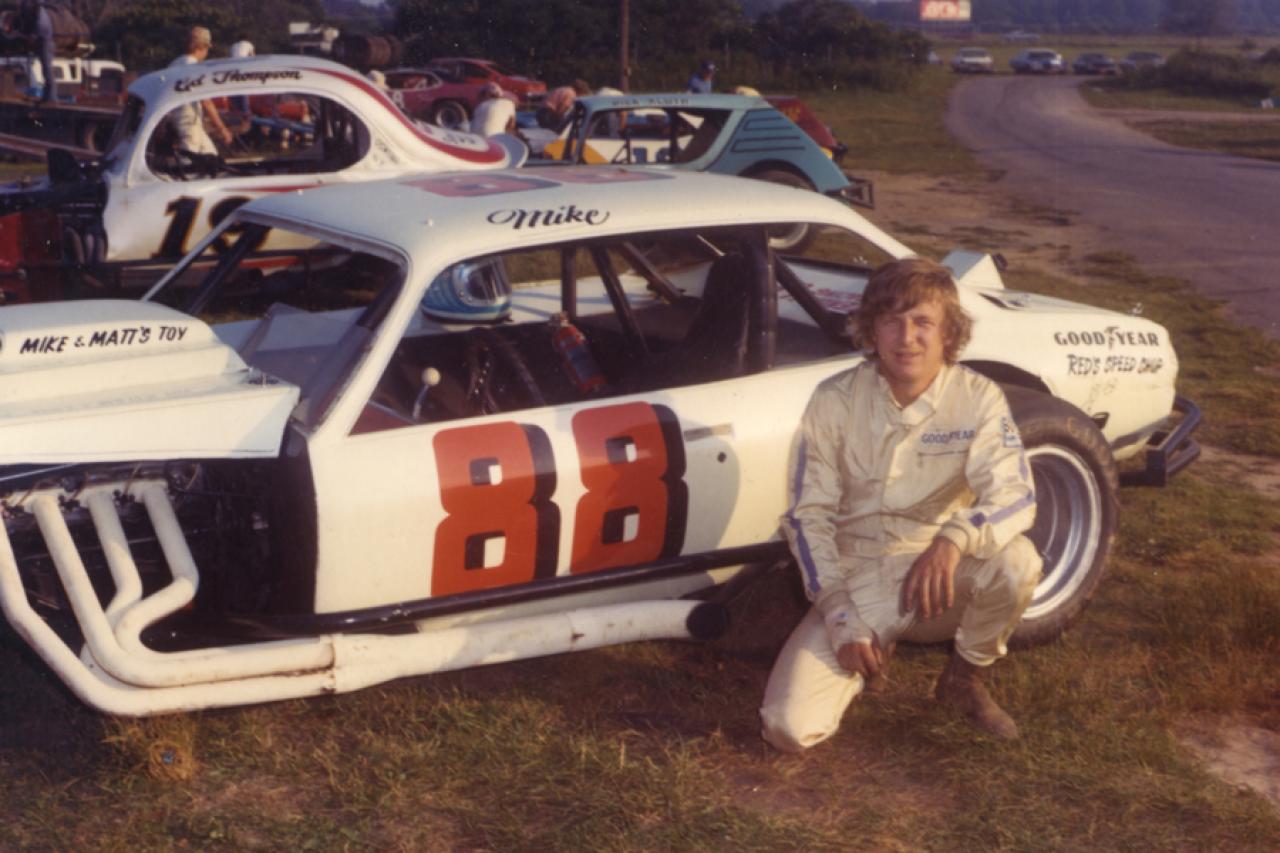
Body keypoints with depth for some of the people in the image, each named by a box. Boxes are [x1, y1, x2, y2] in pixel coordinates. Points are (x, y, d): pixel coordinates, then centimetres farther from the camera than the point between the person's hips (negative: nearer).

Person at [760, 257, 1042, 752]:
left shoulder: (978, 399, -9)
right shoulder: (834, 402, -9)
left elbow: (1016, 495, -20)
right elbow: (807, 516, -6)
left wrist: (955, 538, -42)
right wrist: (841, 614, -16)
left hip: (940, 574, 0)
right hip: (857, 578, 0)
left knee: (1017, 562, -34)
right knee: (789, 727, -18)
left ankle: (965, 679, -2)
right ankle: (867, 655, 16)